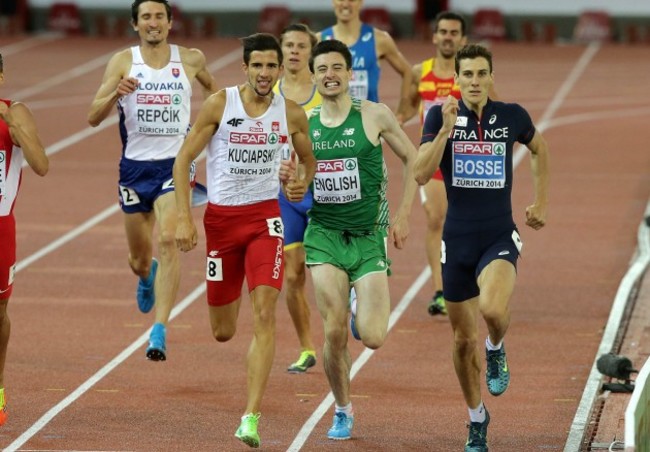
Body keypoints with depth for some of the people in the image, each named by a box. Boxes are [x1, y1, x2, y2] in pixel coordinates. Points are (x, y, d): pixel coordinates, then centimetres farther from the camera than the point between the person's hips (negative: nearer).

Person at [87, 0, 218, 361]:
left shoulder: (191, 60, 1)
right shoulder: (123, 61, -3)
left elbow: (213, 88, 24)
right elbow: (94, 117, -9)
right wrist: (115, 95, -27)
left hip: (175, 164, -1)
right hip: (135, 166, 1)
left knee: (168, 241, -23)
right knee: (140, 259, 13)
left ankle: (160, 332, -26)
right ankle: (148, 278, 53)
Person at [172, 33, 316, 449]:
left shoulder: (292, 114, -2)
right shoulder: (219, 105, -8)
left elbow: (309, 159, 16)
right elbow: (183, 160, -4)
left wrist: (303, 185, -6)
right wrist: (184, 218, -12)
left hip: (265, 216, 0)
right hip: (221, 216, 0)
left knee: (265, 313, -18)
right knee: (223, 333, 9)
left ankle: (252, 417, -18)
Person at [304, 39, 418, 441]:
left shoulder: (374, 116, -5)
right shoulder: (303, 124, 2)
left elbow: (413, 159, 5)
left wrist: (403, 216, -1)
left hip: (370, 237, -1)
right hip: (324, 235, 1)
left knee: (373, 338, -11)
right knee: (334, 333, -9)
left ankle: (363, 315, 27)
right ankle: (343, 412, 13)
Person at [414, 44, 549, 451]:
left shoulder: (512, 116, -2)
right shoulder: (441, 116, -5)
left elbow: (540, 148, 19)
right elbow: (421, 174, -14)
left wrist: (541, 203, 18)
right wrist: (446, 130, -24)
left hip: (499, 237, -1)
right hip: (457, 240, 1)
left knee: (493, 309, -30)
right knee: (464, 339, 9)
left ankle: (497, 349, 6)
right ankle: (477, 419, 30)